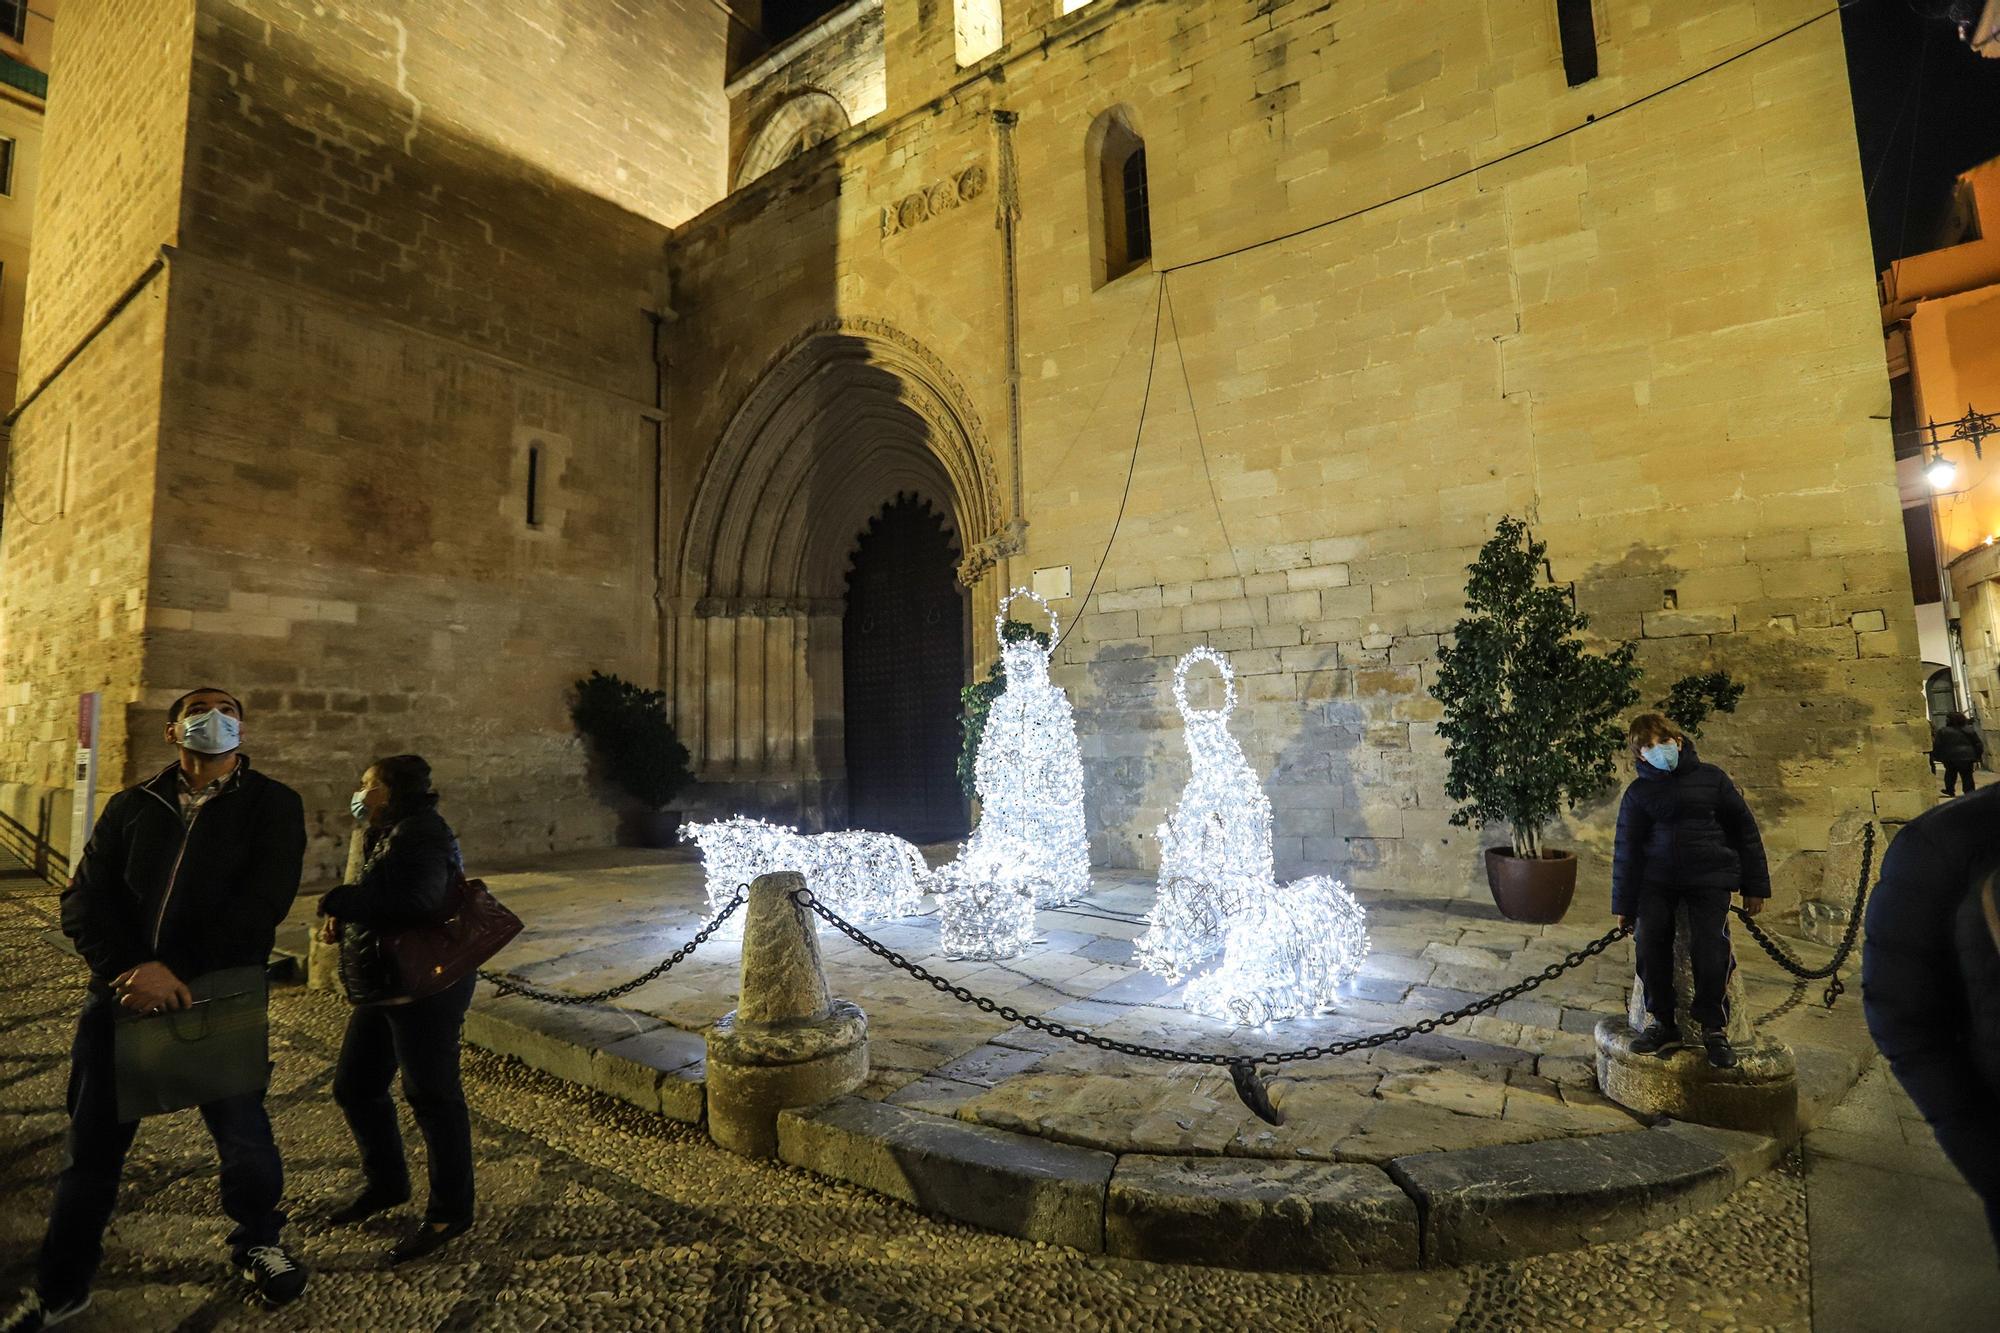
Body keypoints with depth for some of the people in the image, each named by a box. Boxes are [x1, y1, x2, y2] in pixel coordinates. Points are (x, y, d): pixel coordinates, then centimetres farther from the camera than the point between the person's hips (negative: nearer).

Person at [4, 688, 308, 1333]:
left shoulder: (272, 805, -1)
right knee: (93, 1142, 15)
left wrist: (177, 972, -18)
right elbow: (83, 899, 2)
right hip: (120, 994, 3)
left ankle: (257, 1240, 29)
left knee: (243, 1134, 0)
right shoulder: (132, 806, 9)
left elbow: (263, 900, -11)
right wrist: (131, 968, -15)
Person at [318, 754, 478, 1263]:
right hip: (384, 988, 11)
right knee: (354, 1086, 19)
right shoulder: (388, 836, 16)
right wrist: (345, 917, 0)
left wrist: (341, 901, -23)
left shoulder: (420, 832, -17)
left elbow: (420, 899, -32)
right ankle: (386, 1183, 39)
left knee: (430, 1094, -1)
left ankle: (451, 1211, 13)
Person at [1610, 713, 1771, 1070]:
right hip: (1658, 878, 1)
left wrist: (1755, 886, 9)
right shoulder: (1638, 792, 6)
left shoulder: (1711, 778, 4)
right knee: (1650, 941, -15)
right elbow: (1627, 849, 9)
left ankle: (1715, 1028, 5)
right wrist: (1624, 904, 9)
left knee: (1709, 947, -17)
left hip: (1710, 876, -1)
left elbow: (1744, 830, 10)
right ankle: (1663, 1024, 2)